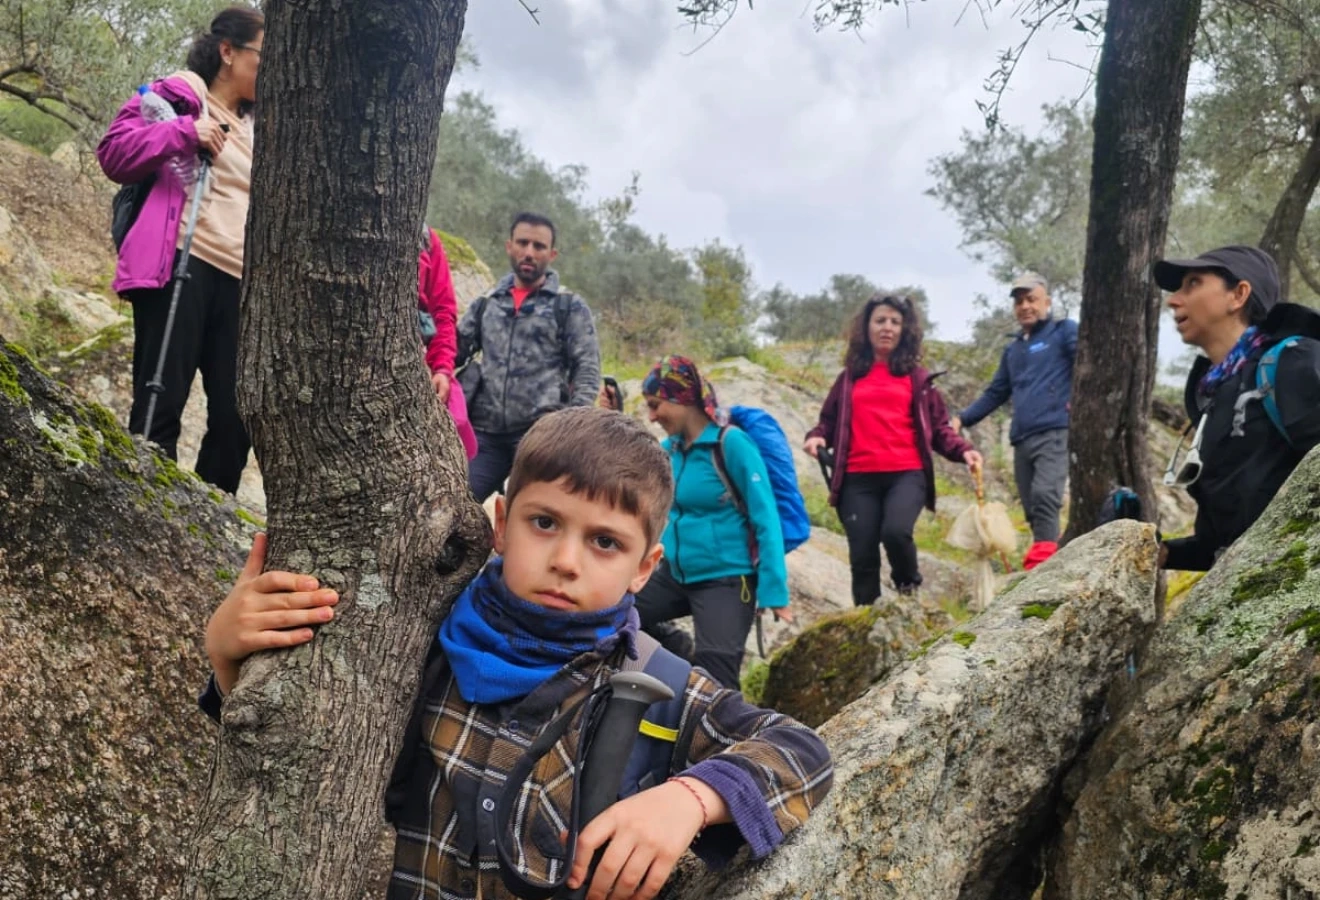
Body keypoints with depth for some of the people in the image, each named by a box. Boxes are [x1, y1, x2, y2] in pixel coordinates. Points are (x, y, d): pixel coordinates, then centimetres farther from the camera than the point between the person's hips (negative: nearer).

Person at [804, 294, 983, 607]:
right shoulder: (849, 377, 17)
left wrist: (963, 450, -5)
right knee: (862, 556, -2)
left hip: (907, 474, -1)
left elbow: (938, 427, 14)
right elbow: (829, 421, 22)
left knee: (895, 531, -26)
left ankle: (908, 584, 5)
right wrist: (816, 437, -1)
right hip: (858, 478, 2)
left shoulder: (917, 377, 14)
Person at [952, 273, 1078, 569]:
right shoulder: (1012, 349, 24)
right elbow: (995, 393, 27)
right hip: (1022, 440, 7)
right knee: (1033, 508, 5)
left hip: (1055, 433, -7)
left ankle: (1042, 569, -32)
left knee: (1045, 495, -24)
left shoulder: (1064, 332, 5)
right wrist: (962, 419, 17)